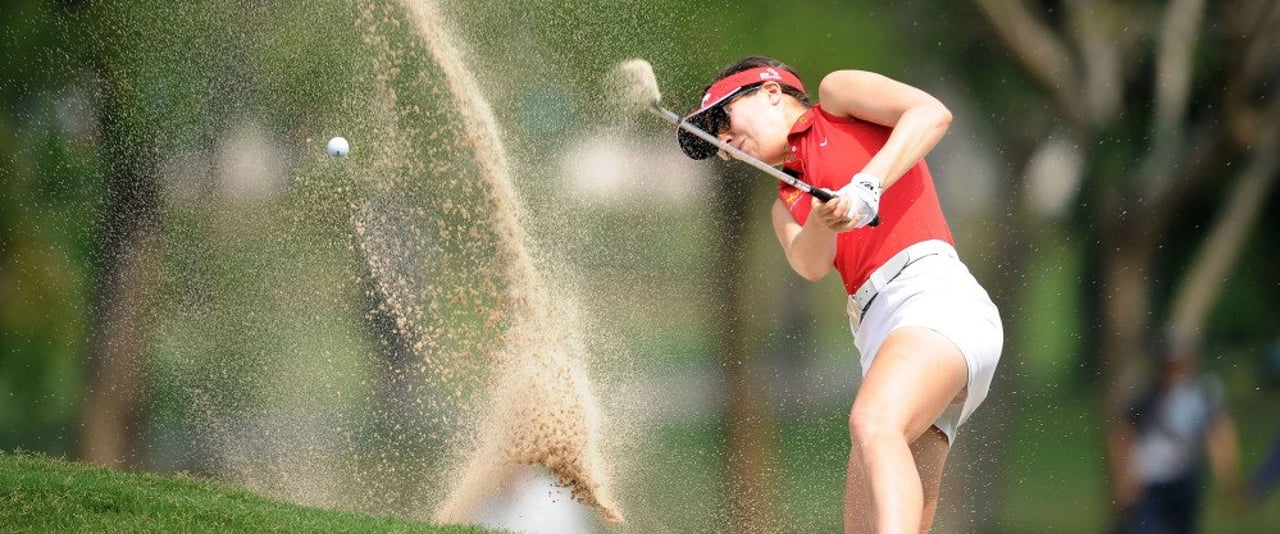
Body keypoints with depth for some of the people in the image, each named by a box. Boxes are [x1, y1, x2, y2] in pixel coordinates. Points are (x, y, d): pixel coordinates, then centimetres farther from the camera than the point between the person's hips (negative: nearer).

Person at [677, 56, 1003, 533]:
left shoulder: (837, 94, 15)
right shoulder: (786, 206, 31)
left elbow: (932, 113, -2)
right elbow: (811, 265, 9)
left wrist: (868, 185, -12)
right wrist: (823, 223, -12)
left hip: (931, 288, -8)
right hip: (878, 328, 8)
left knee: (873, 423, -35)